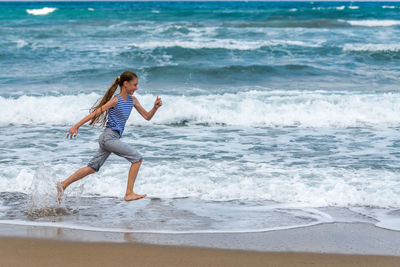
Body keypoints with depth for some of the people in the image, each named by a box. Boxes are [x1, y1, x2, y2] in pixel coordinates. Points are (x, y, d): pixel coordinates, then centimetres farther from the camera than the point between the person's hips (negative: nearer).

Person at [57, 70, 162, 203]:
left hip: (113, 138, 8)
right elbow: (94, 113, -11)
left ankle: (63, 184, 15)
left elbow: (147, 116, 14)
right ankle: (129, 193, -10)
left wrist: (155, 107, -6)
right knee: (137, 158, -11)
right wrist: (76, 126, -11)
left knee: (93, 168, 10)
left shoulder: (132, 100, 10)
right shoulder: (115, 100, -12)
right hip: (109, 136, -8)